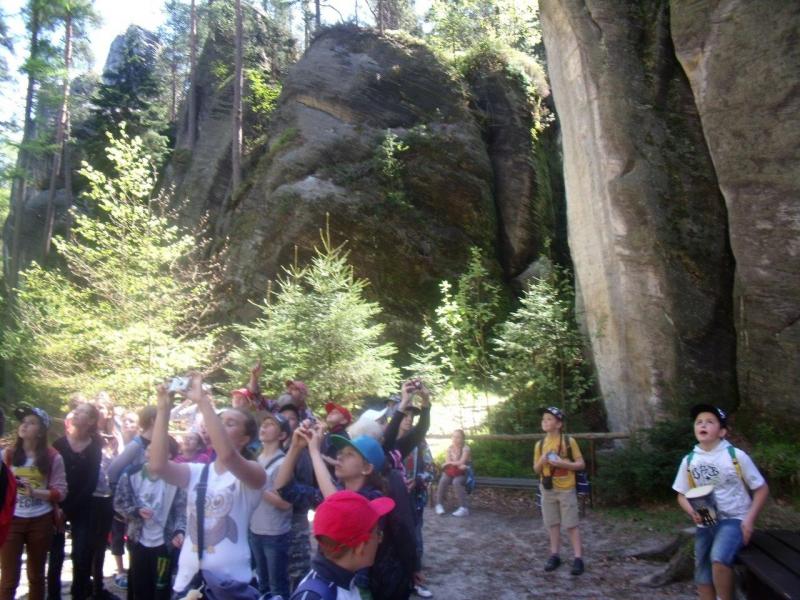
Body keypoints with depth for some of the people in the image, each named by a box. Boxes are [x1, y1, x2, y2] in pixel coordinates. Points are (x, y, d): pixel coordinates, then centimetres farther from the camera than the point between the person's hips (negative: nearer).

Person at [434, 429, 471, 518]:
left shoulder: (465, 448, -9)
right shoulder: (450, 448, 5)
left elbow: (461, 462, -17)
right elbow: (448, 462, -2)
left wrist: (450, 463, -8)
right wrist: (457, 464, -18)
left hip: (462, 472, -4)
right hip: (450, 471, 4)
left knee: (456, 482, -36)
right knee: (443, 480, -29)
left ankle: (464, 508, -30)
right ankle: (439, 504, -18)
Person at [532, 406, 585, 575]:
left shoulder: (569, 441, -8)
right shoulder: (540, 444, 3)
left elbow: (581, 464, -6)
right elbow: (536, 470, 9)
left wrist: (562, 463, -21)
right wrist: (542, 461, -13)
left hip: (566, 489, -4)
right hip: (547, 490, 4)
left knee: (571, 525, 0)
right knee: (552, 524, 11)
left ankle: (578, 558, 7)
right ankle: (555, 555, 21)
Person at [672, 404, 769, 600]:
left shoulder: (736, 455, -9)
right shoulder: (689, 460, 1)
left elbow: (761, 488, -2)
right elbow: (682, 495, 11)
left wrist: (749, 520, -12)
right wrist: (692, 512, -10)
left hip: (734, 520, -4)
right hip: (705, 524, 5)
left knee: (719, 558, -30)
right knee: (703, 578, 10)